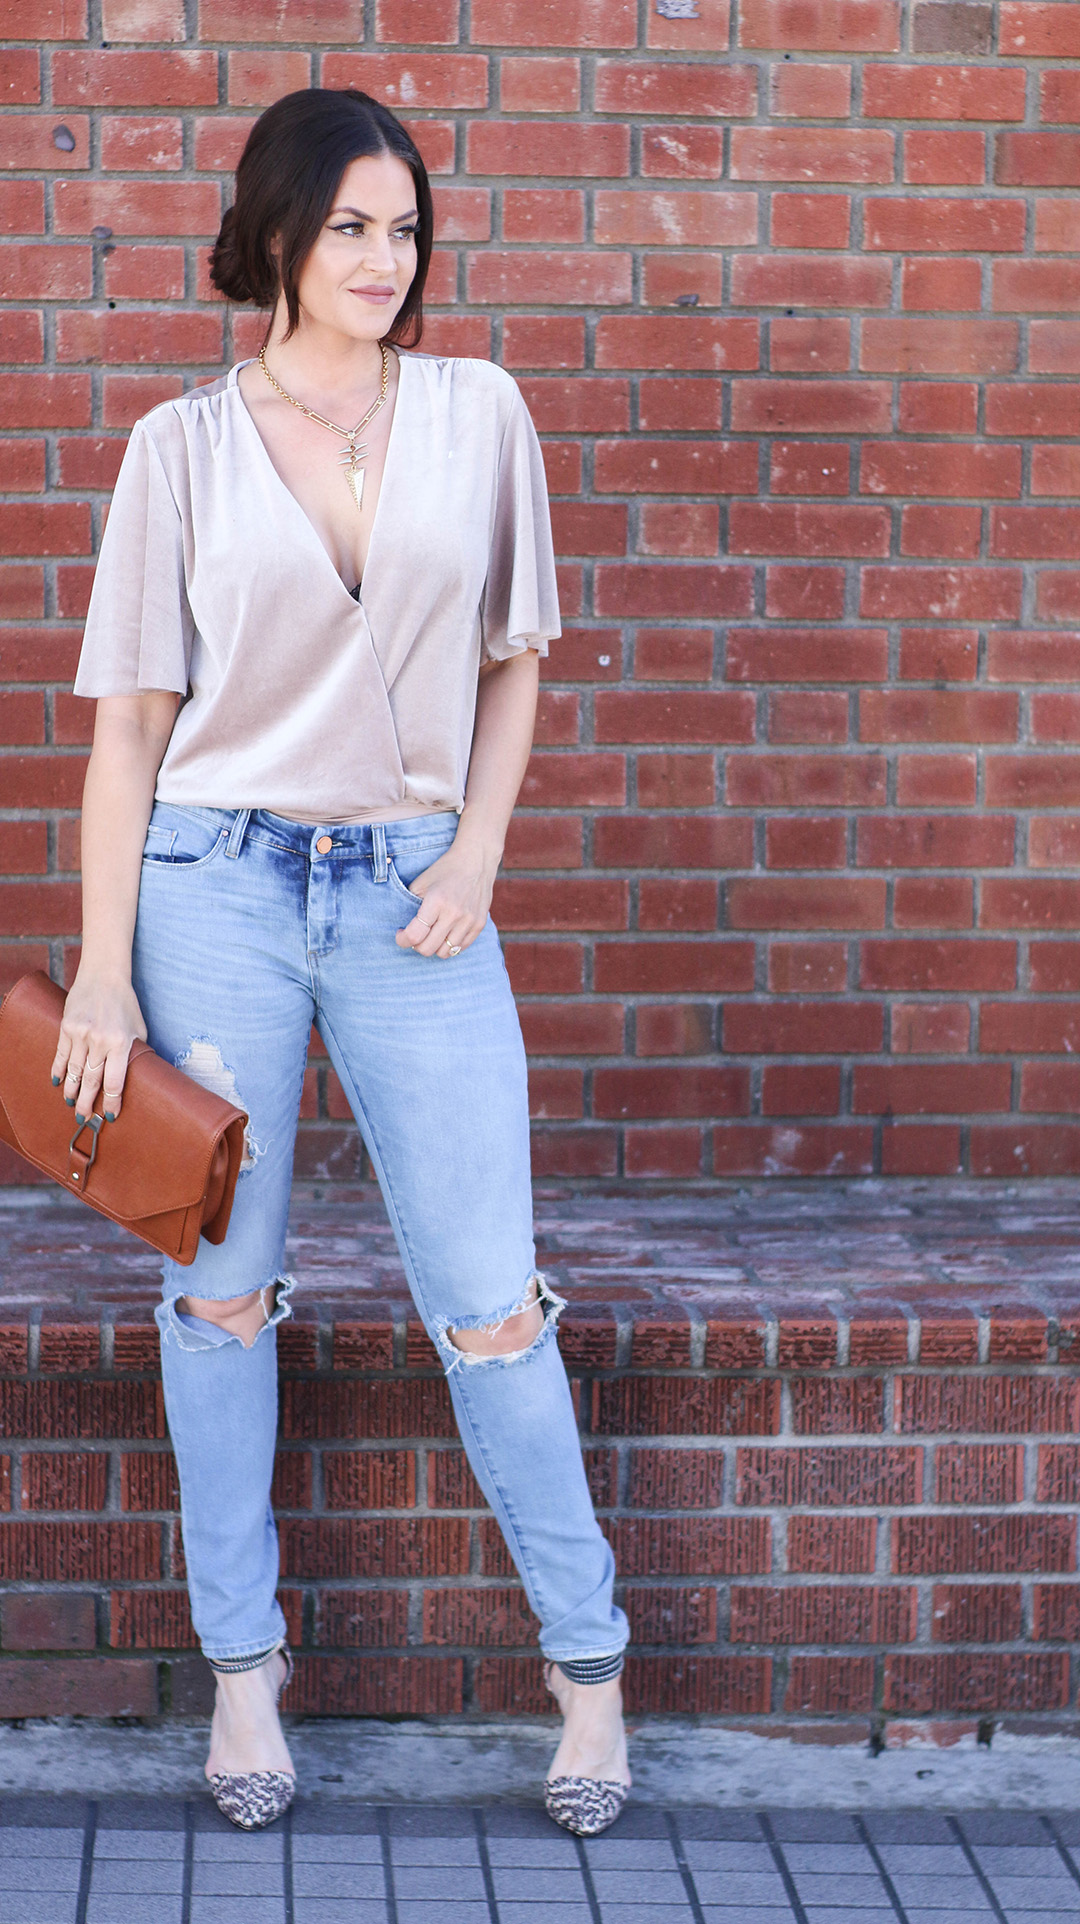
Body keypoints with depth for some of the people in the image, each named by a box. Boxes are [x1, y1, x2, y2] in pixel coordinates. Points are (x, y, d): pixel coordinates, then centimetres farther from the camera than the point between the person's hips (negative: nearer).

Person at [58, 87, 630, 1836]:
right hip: (217, 884, 0)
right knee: (222, 1287, 5)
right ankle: (243, 1670, 18)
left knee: (487, 1299, -1)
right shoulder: (185, 444, 1)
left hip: (412, 899, 1)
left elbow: (513, 660, 13)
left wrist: (479, 850, -1)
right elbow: (131, 716, 1)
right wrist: (101, 972, -4)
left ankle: (588, 1665, 13)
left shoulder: (479, 414, 6)